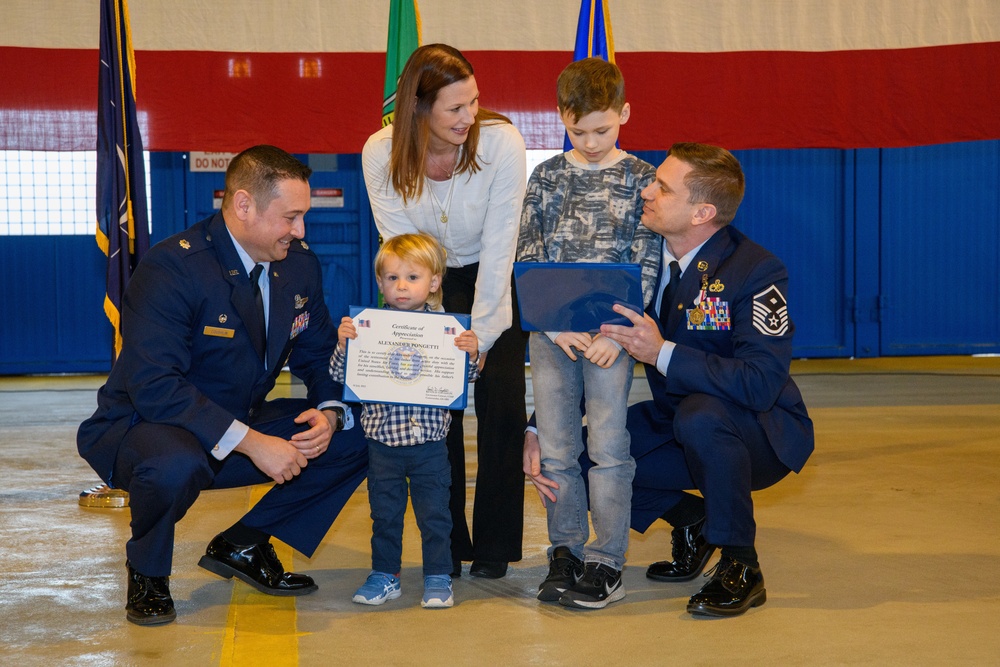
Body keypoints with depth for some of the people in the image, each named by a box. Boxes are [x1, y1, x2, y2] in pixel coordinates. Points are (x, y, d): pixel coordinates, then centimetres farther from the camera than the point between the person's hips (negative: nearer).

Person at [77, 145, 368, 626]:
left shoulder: (300, 266, -1)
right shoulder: (171, 267, -23)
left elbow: (319, 353, 9)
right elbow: (153, 387, -31)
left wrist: (329, 412, -15)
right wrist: (252, 443, -36)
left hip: (244, 427, 7)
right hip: (145, 428, -7)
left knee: (356, 438, -9)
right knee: (174, 466, -41)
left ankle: (243, 545, 6)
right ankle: (147, 571, -6)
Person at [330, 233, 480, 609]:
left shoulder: (446, 326, -3)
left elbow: (466, 379, -2)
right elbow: (340, 376, -2)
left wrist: (471, 355, -21)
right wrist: (343, 345, -19)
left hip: (430, 440, -1)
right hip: (382, 437, 1)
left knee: (435, 513, 6)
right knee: (384, 512, 12)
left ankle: (438, 578, 19)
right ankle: (385, 575, 26)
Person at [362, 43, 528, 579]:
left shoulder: (501, 142, -25)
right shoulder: (381, 154, -19)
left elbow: (498, 250, -21)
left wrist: (479, 335, -21)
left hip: (493, 281, -1)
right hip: (428, 282, 1)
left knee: (502, 405, -12)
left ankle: (494, 547, 3)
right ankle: (446, 546, 6)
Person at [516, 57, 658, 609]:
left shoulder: (640, 178, 1)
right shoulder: (546, 177, 7)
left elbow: (647, 265, -2)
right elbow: (528, 260, 5)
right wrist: (556, 325, -8)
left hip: (612, 331, -2)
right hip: (550, 330, 2)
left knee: (609, 448, -4)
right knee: (556, 449, 6)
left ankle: (606, 561, 4)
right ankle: (565, 553, 17)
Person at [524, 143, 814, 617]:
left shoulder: (756, 271, -22)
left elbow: (761, 385, -32)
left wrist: (664, 354, -39)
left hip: (761, 434, -6)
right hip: (678, 425, 6)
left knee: (699, 415, -38)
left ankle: (740, 568, -17)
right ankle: (689, 519, 12)